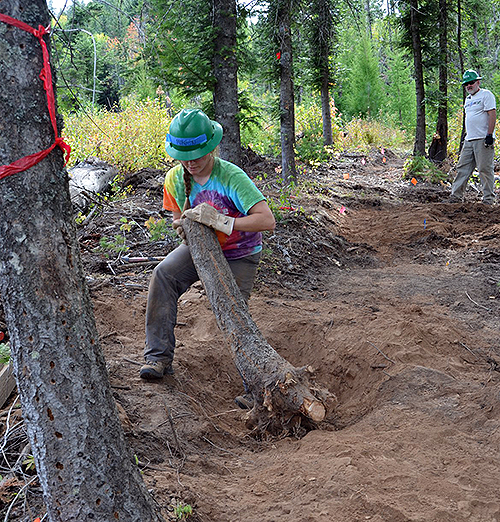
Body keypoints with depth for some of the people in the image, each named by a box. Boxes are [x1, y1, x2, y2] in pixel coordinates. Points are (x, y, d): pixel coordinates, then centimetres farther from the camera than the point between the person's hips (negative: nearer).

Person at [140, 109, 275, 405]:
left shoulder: (232, 177, -28)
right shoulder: (176, 179, -11)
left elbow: (268, 220, -36)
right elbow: (179, 219, 5)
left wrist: (222, 221, -42)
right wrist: (183, 227, -20)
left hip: (240, 255, -4)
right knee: (164, 275, -20)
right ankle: (160, 357, -16)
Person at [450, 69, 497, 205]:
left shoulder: (486, 94, -4)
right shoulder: (468, 99, 22)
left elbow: (492, 114, -12)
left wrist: (489, 134, -19)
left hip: (483, 139, -8)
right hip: (469, 140, 8)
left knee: (485, 170, -8)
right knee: (462, 168, 6)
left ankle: (488, 199, -2)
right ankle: (456, 196, 9)